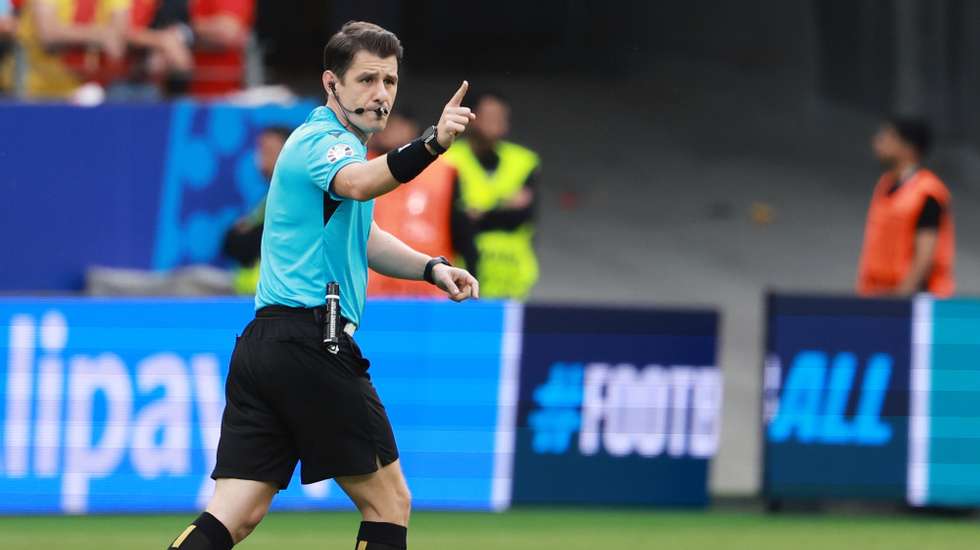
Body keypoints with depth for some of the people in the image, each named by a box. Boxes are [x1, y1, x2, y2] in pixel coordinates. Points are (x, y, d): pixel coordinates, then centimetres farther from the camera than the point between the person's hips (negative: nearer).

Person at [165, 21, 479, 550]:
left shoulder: (321, 140, 23)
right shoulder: (324, 142, -8)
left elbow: (361, 238, 36)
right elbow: (359, 183, -34)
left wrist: (432, 267, 19)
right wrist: (431, 144, -51)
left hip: (262, 343, 9)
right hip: (313, 344, -9)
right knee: (389, 502, 3)